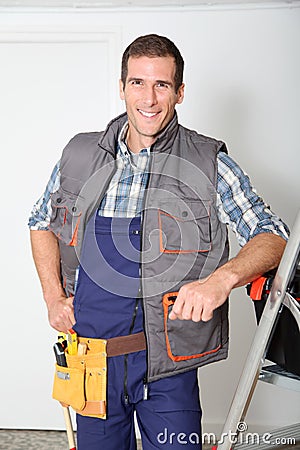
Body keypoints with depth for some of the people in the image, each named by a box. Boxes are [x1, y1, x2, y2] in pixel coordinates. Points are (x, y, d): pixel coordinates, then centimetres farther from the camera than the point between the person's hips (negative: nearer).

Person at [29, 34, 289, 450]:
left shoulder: (209, 163, -5)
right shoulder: (80, 155, 4)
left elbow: (273, 236, -5)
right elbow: (42, 222, 19)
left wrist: (223, 277, -24)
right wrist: (53, 297, 6)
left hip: (168, 368, -2)